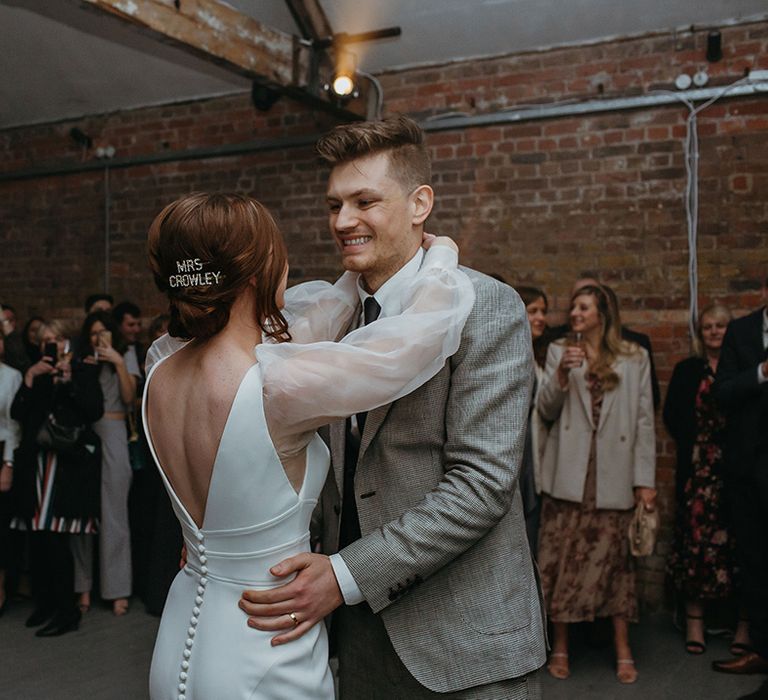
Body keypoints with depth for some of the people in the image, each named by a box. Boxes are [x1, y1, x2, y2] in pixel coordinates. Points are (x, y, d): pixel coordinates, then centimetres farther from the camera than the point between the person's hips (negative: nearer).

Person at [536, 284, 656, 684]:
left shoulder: (634, 358, 7)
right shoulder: (560, 351, 10)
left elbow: (643, 421, 4)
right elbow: (546, 411, 3)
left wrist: (644, 478, -1)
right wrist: (561, 374, -14)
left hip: (613, 475, -1)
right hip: (568, 474, 1)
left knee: (613, 558, 2)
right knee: (561, 559, 2)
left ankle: (623, 651, 15)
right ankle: (560, 648, 14)